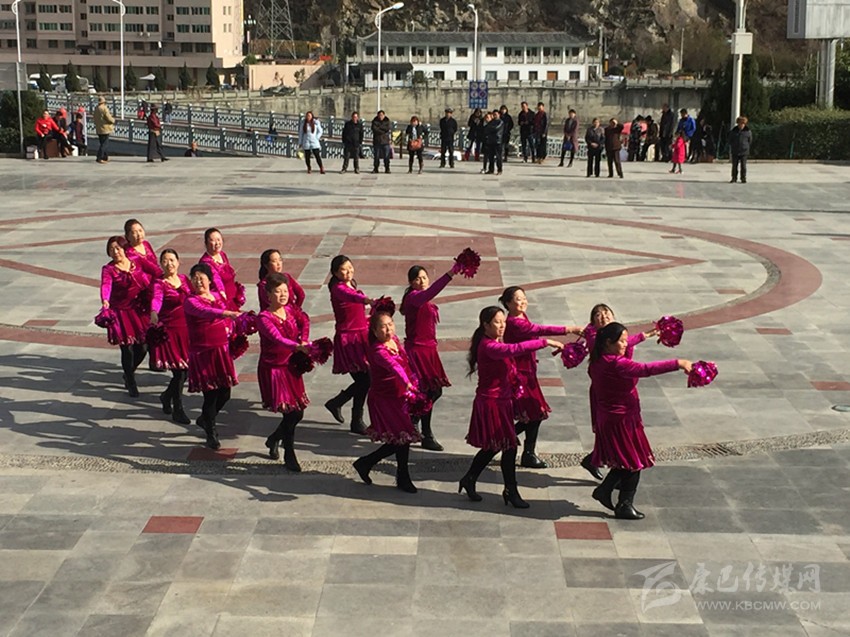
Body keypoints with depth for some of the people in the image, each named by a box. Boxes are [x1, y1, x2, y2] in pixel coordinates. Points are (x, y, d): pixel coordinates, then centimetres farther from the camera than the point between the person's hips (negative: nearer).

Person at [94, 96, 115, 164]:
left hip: (98, 129, 8)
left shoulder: (96, 109, 9)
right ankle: (99, 158, -9)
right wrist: (113, 120, 4)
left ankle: (105, 157, 23)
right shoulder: (104, 108, -16)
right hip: (105, 129, -8)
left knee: (103, 143, 17)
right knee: (104, 144, -5)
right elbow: (109, 119, -17)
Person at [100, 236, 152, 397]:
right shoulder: (108, 269, -8)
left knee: (142, 348, 8)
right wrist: (105, 301, -45)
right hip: (120, 312, -4)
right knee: (127, 349, -5)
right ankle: (131, 384, 12)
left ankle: (128, 373, 36)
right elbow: (106, 285, -26)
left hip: (138, 310, 4)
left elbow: (147, 282, 9)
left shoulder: (136, 264, 6)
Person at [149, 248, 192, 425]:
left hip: (187, 329, 6)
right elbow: (156, 298, -30)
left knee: (186, 369, 9)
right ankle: (178, 410, 10)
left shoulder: (184, 279, 9)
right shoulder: (159, 283, -11)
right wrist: (154, 312, -50)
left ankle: (167, 396, 36)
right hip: (169, 330, -6)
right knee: (179, 371, -6)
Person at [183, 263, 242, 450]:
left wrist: (229, 328, 2)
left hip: (222, 349, 6)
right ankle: (211, 434, 14)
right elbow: (204, 312, -33)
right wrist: (228, 313, -47)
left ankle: (205, 419, 37)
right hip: (203, 352, -6)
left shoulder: (217, 296, 10)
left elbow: (227, 319, 25)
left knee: (225, 392, 10)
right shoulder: (190, 301, -11)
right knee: (210, 394, -4)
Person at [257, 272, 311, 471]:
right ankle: (289, 455, 8)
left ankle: (274, 439, 38)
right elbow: (278, 339, -33)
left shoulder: (292, 310, 4)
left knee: (298, 412, 11)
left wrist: (304, 340, -24)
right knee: (291, 413, -9)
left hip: (291, 366, 6)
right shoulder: (264, 318, -18)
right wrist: (298, 347, -48)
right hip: (272, 369, -6)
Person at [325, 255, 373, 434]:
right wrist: (366, 300, -56)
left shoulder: (352, 286, 13)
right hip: (348, 339, -8)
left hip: (362, 336, 8)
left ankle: (335, 403, 28)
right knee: (364, 380, -8)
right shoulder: (338, 288, -14)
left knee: (365, 379, 8)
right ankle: (357, 422, 8)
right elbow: (350, 296, -37)